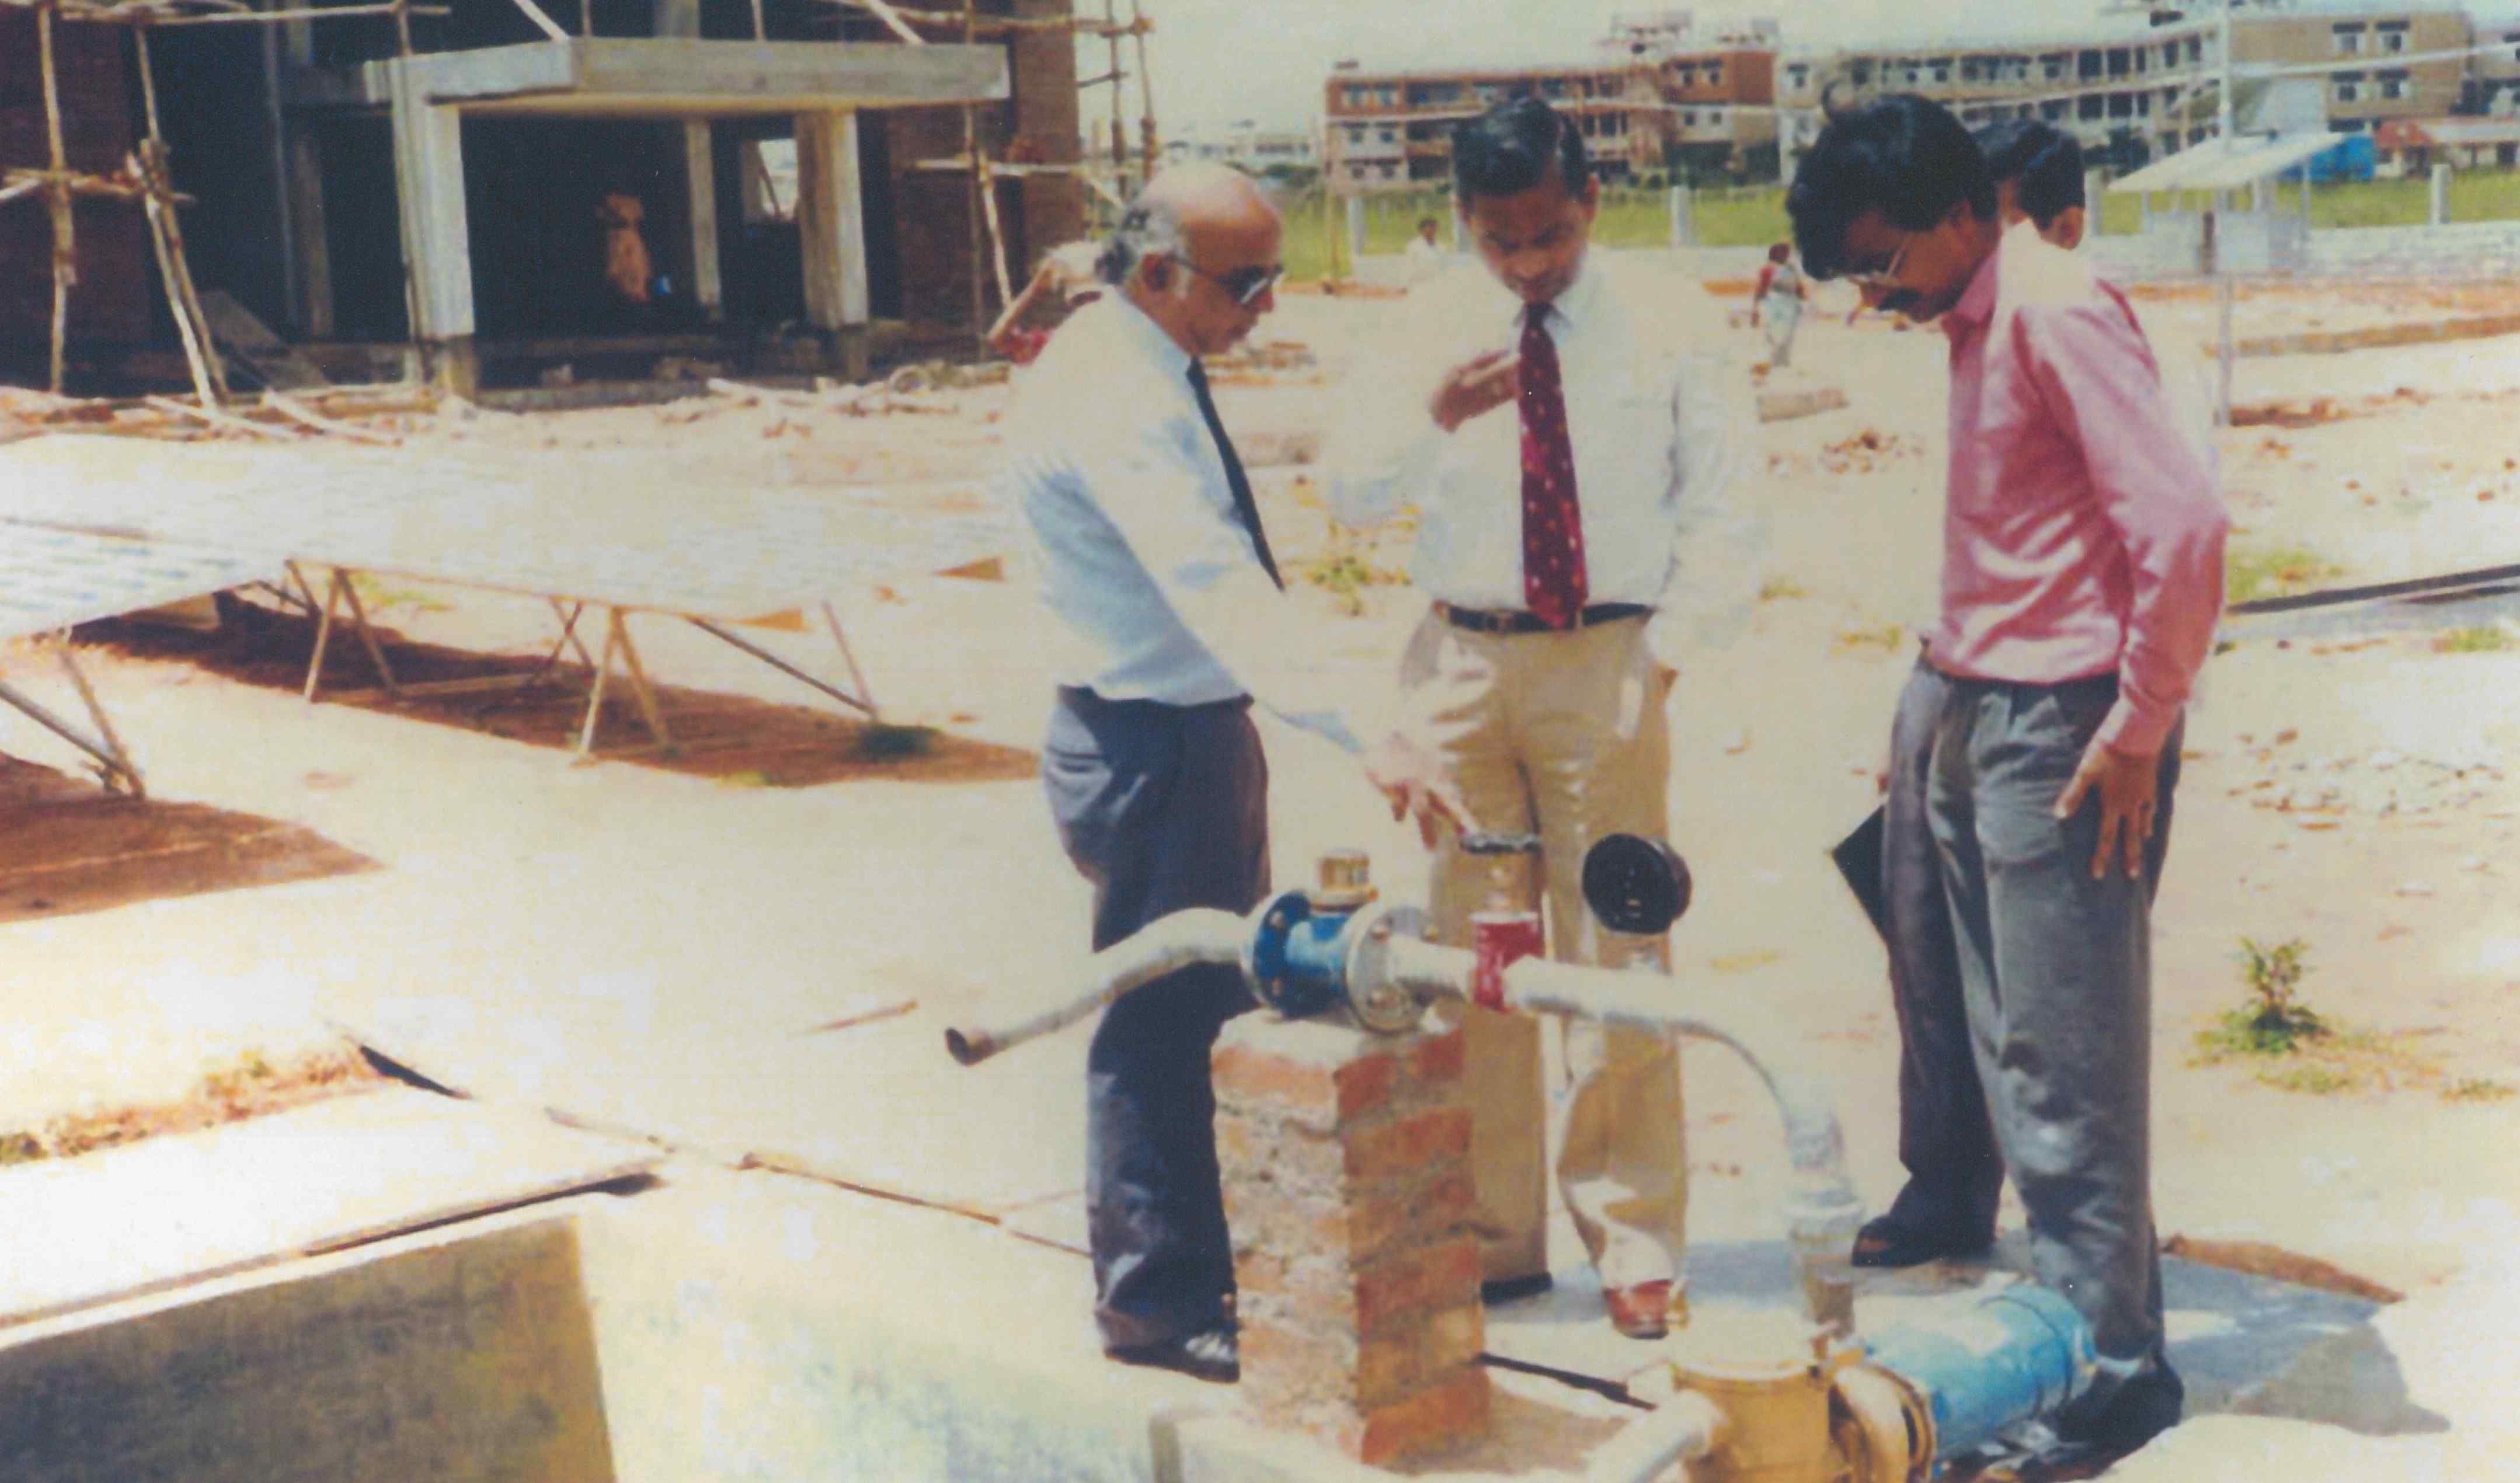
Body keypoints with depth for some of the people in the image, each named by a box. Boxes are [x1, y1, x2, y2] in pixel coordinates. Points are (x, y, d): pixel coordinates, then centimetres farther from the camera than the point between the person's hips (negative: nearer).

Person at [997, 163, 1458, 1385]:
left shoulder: (1152, 374, 10)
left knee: (1214, 1009, 20)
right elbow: (1216, 588, -34)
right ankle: (1153, 1297, 13)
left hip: (1199, 729, 10)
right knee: (1161, 1023, 0)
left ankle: (1211, 1257, 34)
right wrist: (1360, 737, -40)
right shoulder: (1108, 395, -22)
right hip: (1150, 743, -10)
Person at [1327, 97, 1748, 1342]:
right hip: (1462, 661, 2)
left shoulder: (1662, 326, 3)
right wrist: (1433, 417, -15)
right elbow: (1348, 493, 3)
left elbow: (1722, 501, 6)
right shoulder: (1429, 327, 7)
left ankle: (1633, 1239, 10)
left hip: (1607, 663, -2)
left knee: (1616, 953, -1)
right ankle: (1494, 1233, 17)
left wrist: (1667, 641, -6)